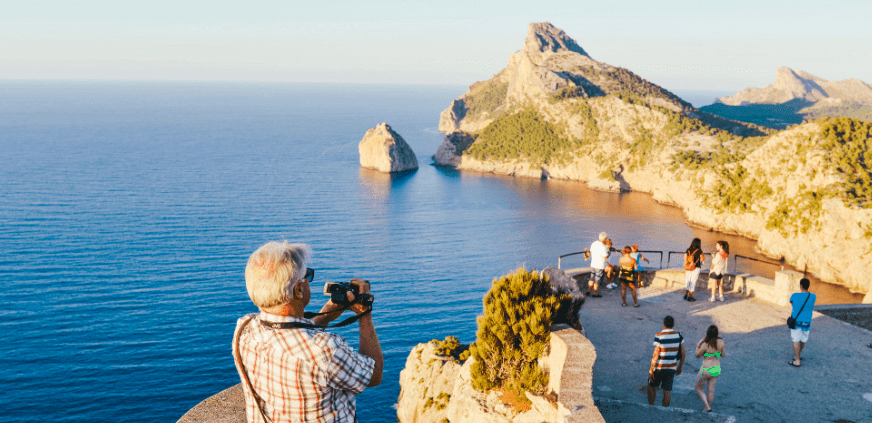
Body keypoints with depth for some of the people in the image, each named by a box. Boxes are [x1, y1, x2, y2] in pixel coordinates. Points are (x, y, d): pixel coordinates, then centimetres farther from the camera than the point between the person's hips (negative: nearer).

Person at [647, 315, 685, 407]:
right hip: (672, 368, 3)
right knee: (667, 391, 10)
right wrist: (680, 367, 17)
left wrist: (651, 371, -12)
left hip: (659, 367, -3)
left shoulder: (659, 337, -15)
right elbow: (682, 354, 4)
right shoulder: (679, 336, -2)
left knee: (651, 386, 18)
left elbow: (655, 355, -17)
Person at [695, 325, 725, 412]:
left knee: (699, 389, 15)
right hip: (716, 369, 5)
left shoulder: (705, 345, -25)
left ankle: (707, 407, 6)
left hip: (706, 370, -5)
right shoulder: (721, 342, -12)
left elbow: (697, 355, -8)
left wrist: (698, 345, 2)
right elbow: (723, 355, 5)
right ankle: (708, 407, 33)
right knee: (711, 390, 19)